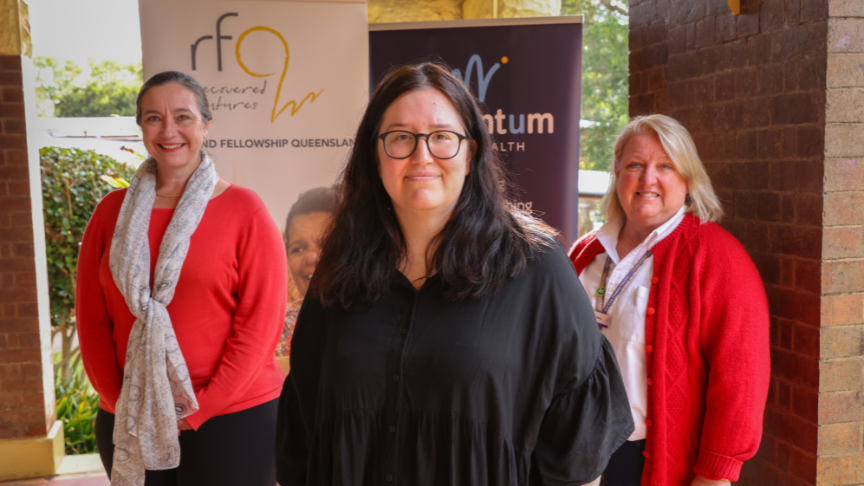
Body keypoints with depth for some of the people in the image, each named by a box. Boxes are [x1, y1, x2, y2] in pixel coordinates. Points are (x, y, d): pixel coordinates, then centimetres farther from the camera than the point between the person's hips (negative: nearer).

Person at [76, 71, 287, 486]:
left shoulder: (244, 210, -7)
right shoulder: (112, 212, 4)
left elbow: (261, 323, -10)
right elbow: (92, 319, 6)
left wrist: (199, 409, -11)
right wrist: (119, 402, -3)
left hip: (232, 420, -3)